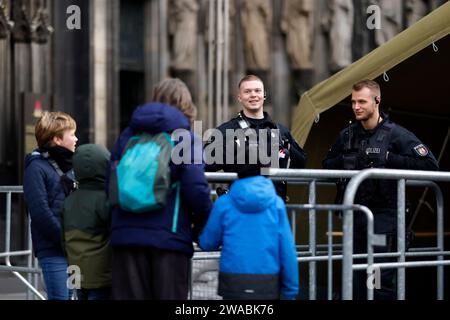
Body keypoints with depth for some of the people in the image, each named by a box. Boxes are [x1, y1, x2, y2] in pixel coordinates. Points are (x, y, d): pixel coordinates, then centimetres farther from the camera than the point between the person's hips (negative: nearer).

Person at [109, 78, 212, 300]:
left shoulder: (127, 135, 13)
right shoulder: (186, 138, 0)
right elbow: (196, 188, -10)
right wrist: (204, 224, 6)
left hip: (126, 234, 4)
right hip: (169, 236, -3)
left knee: (129, 296, 7)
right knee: (170, 296, 3)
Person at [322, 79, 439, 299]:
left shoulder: (395, 134, -6)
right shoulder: (347, 135, 11)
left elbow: (430, 164, -13)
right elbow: (327, 165, 22)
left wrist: (389, 159, -17)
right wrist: (344, 161, -1)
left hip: (384, 214, -6)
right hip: (356, 213, 6)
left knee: (381, 278, -10)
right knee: (357, 280, 9)